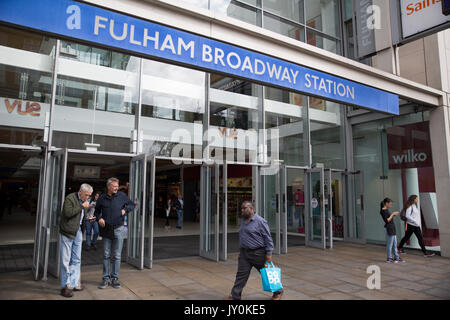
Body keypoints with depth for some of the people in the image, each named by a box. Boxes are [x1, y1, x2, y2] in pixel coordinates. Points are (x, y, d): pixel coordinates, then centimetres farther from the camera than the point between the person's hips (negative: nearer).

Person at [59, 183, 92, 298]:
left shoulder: (84, 201, 12)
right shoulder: (70, 198, -12)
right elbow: (68, 213, -26)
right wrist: (82, 206, -22)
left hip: (78, 231, 8)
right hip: (67, 232, -7)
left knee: (76, 259, 12)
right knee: (65, 260, 1)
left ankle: (74, 283, 22)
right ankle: (65, 286, 10)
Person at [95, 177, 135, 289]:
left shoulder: (122, 195, -1)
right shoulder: (102, 198, 2)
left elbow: (132, 204, 11)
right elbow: (97, 210, 16)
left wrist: (125, 210, -6)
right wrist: (99, 218, -2)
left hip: (119, 229, -1)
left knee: (117, 256, 6)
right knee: (106, 255, 7)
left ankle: (115, 278, 17)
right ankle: (106, 278, 18)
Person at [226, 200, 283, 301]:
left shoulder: (260, 221, -13)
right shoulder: (243, 221, 10)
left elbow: (268, 238, -13)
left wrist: (269, 253, -15)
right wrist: (242, 249, 19)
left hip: (258, 253, -6)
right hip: (244, 253, 6)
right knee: (241, 274, 2)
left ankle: (278, 292, 28)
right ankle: (235, 296, 9)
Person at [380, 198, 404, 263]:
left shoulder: (386, 210, 14)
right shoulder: (383, 211, -16)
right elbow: (387, 220, -20)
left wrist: (394, 215, 8)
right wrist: (392, 214, -15)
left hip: (392, 228, 10)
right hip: (389, 228, -10)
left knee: (395, 243, 15)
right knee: (390, 244, -2)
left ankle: (396, 257, 23)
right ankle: (389, 258, 7)